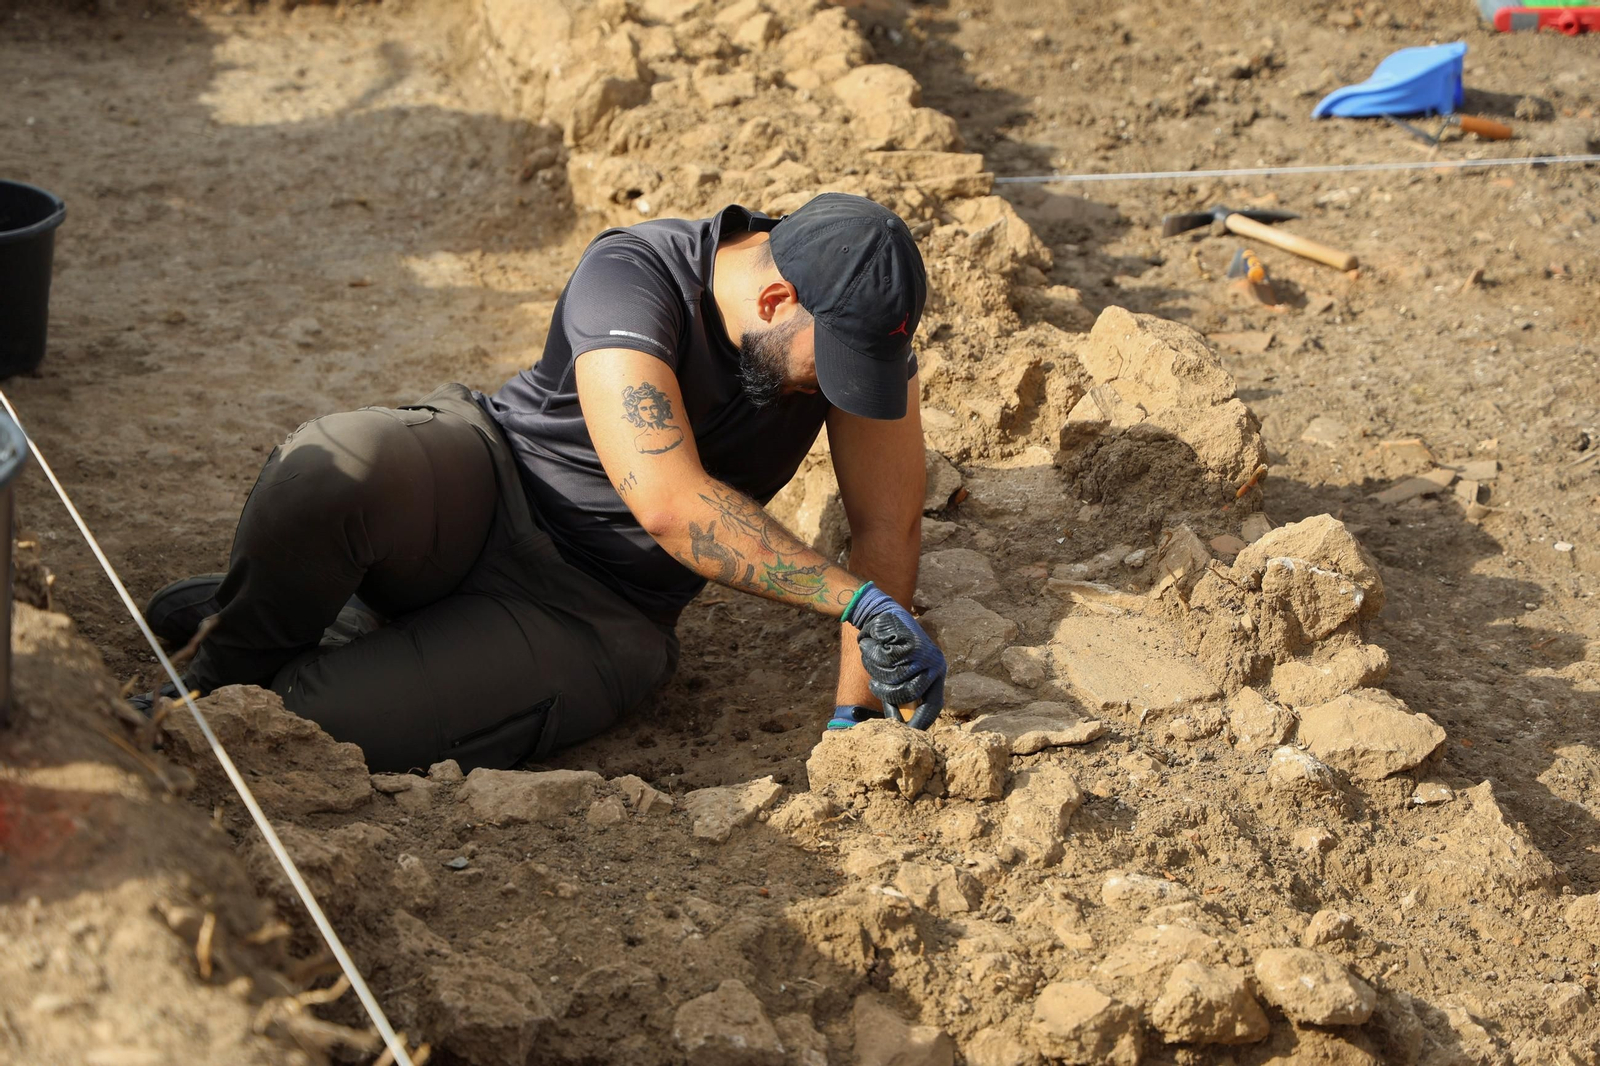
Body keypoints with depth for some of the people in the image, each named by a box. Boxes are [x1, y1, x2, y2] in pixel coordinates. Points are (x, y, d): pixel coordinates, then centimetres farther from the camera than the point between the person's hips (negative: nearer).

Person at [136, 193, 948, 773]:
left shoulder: (858, 318, -12)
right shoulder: (632, 274, -25)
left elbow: (888, 527, -6)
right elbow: (668, 503, -37)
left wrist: (853, 717, -13)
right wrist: (857, 601, -38)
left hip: (590, 611, 2)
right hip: (485, 487, -1)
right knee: (328, 473, -37)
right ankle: (235, 656, -4)